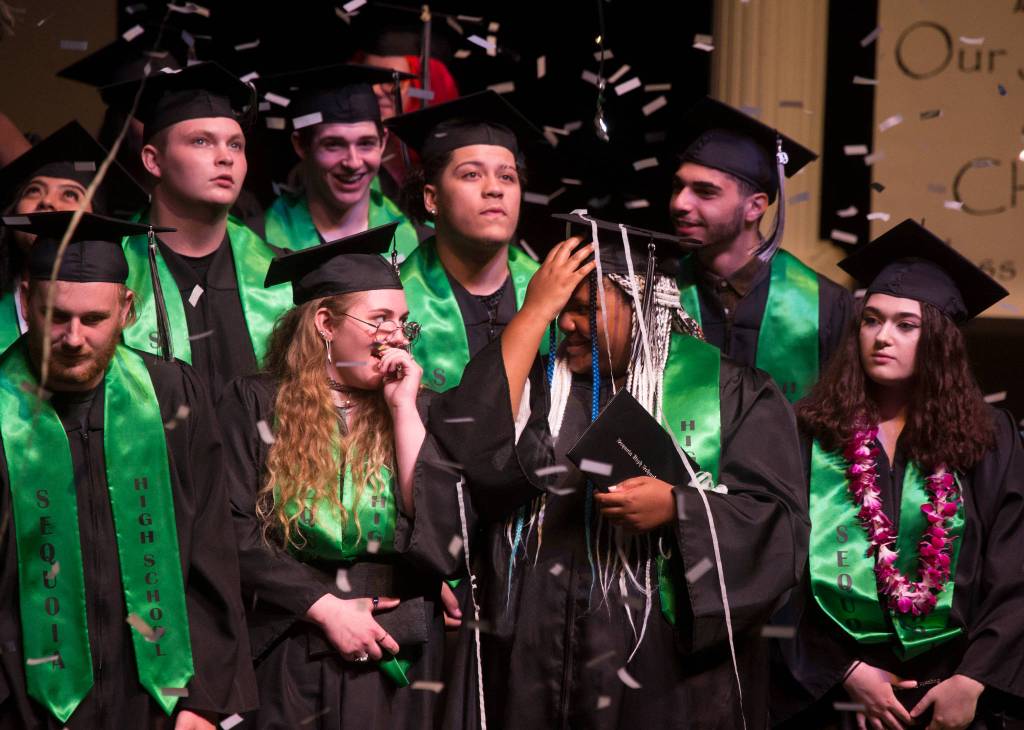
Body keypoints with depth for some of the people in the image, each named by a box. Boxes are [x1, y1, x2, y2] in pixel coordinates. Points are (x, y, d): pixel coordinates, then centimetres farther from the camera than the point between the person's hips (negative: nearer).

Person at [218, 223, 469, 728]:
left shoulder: (416, 408, 8)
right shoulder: (256, 405, -1)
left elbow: (444, 534, -5)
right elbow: (233, 533, -8)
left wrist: (402, 410, -6)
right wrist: (324, 607, -14)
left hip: (401, 663, 3)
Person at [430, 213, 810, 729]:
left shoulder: (730, 392, 2)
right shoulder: (536, 384, 9)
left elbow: (780, 522, -4)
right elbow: (469, 453, -10)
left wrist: (676, 508, -21)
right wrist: (534, 312, -7)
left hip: (672, 677, -2)